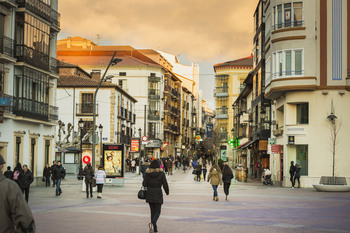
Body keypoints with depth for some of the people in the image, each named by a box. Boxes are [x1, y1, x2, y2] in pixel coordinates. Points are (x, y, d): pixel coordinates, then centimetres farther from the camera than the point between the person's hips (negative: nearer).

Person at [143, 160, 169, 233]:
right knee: (157, 212, 4)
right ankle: (152, 223, -25)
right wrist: (167, 192, 12)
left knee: (152, 211, 15)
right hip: (158, 194, -3)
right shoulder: (161, 173, -8)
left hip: (149, 194, 3)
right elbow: (165, 184, -5)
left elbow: (144, 184, -3)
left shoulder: (148, 173, -2)